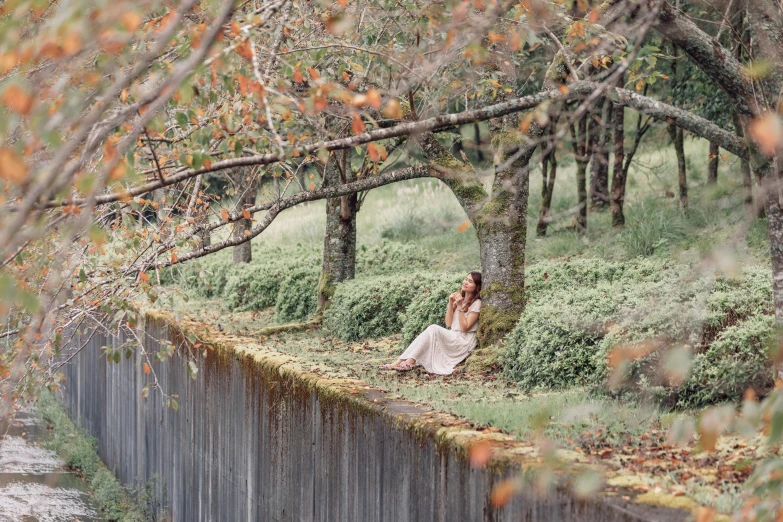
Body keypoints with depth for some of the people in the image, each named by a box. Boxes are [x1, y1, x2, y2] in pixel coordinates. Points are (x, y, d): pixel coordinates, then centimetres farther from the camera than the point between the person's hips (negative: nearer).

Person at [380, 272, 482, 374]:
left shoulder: (476, 303, -5)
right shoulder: (459, 298, 17)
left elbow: (464, 327, -13)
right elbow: (448, 324, 9)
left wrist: (460, 306, -18)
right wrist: (450, 303, -2)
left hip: (464, 342, -7)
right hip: (453, 338, 7)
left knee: (433, 329, -29)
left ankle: (410, 362, -35)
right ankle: (400, 362, -30)